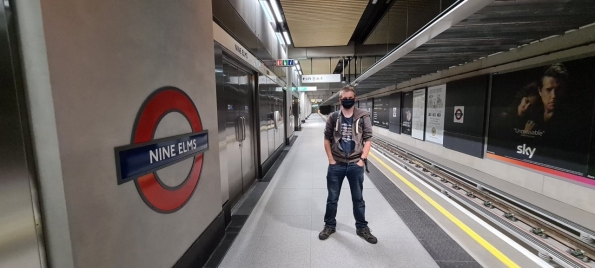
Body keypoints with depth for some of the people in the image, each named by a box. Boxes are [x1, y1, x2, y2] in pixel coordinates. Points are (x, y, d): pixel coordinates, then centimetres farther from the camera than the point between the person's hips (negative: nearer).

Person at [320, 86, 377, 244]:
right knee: (332, 198, 12)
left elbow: (368, 139, -1)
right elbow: (327, 139, 3)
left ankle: (362, 228, 33)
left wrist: (362, 160, -8)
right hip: (336, 165, 1)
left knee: (358, 198, 14)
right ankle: (329, 225, 32)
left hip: (355, 165, 0)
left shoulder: (363, 117, -3)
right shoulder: (333, 117, -1)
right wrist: (331, 160, -3)